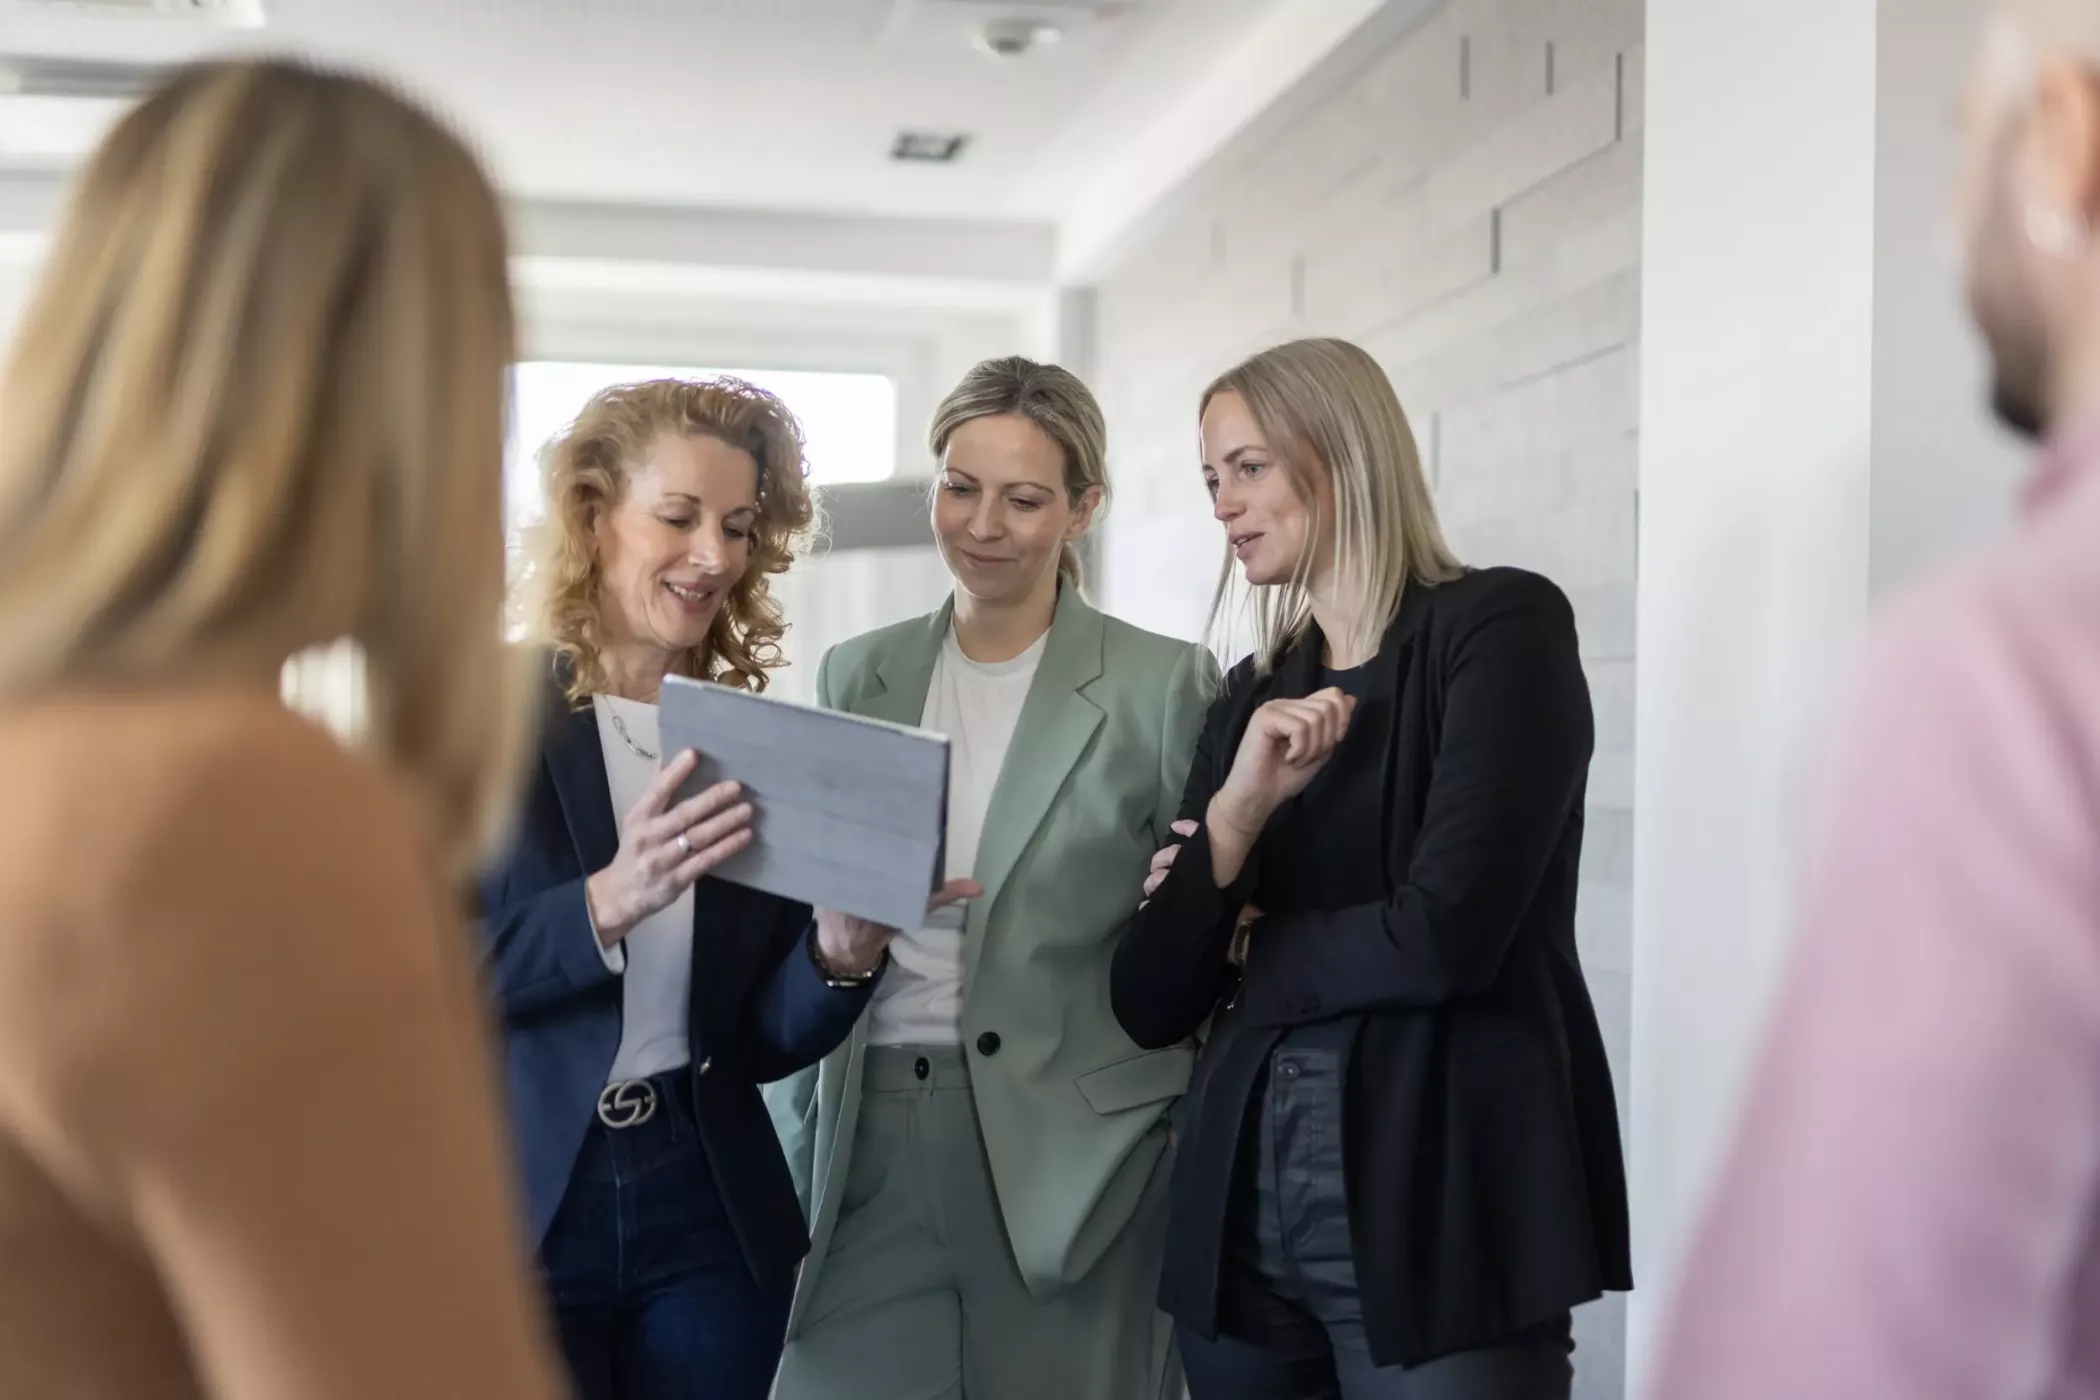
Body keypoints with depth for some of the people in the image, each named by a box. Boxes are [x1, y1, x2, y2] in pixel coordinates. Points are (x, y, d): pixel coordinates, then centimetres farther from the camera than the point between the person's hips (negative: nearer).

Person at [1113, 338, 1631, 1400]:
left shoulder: (1499, 624, -5)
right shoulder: (1255, 692, 11)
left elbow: (1447, 936, -17)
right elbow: (1150, 1007, 5)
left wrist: (1248, 952, 0)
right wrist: (1233, 814, -11)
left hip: (1440, 1204, -6)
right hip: (1245, 1201, 6)